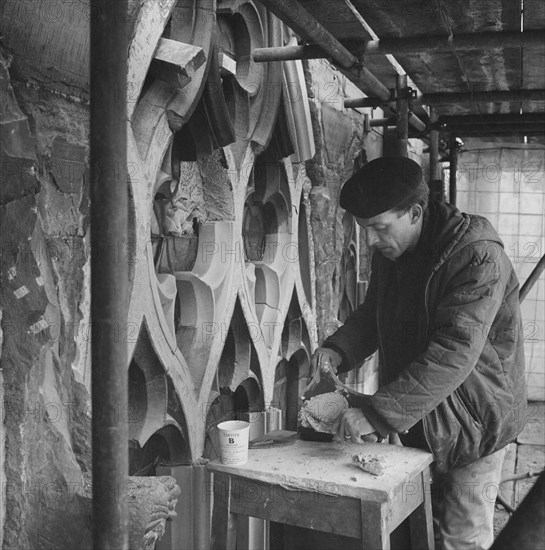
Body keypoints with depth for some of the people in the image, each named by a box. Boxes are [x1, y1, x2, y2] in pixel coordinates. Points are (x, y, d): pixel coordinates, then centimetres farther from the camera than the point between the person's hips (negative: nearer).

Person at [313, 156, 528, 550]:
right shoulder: (390, 252, -1)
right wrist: (338, 350, -9)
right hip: (416, 418, 7)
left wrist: (377, 413, -37)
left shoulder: (478, 259, -27)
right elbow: (373, 313, 12)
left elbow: (453, 355, -34)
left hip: (472, 420, -7)